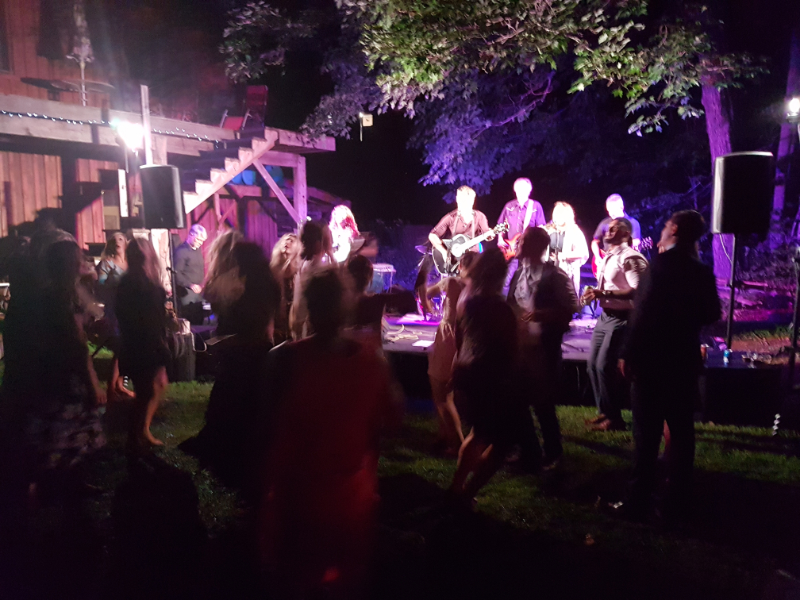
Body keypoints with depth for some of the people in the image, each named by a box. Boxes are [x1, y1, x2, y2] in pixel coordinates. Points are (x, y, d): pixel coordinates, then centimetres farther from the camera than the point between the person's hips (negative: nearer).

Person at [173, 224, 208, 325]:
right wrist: (190, 285, -26)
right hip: (187, 293, -8)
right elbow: (177, 274, -17)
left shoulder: (198, 250, 15)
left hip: (198, 293, 8)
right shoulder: (181, 251, -10)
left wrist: (202, 284, 10)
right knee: (189, 323, -7)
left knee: (199, 322, 9)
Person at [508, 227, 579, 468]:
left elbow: (571, 307, -13)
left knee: (543, 404, 2)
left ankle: (553, 454, 22)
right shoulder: (519, 273, 12)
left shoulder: (554, 275, -10)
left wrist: (542, 314, -23)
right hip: (519, 345, 7)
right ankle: (529, 450, 29)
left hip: (543, 347, -7)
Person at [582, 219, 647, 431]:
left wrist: (604, 293, -27)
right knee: (592, 364, 9)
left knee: (604, 365, -10)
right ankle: (604, 411, 21)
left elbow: (637, 291, -24)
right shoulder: (607, 257, 16)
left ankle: (614, 418, 3)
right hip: (604, 316, 10)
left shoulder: (630, 257, -14)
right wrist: (594, 294, 5)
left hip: (620, 318, -9)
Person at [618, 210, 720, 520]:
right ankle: (676, 501, 17)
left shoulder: (660, 265, -13)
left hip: (651, 359, -4)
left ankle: (640, 497, 10)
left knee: (646, 432, 4)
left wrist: (629, 354, -13)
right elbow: (710, 316, 13)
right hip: (684, 361, 4)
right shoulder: (702, 272, 3)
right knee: (681, 431, 11)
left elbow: (643, 313, -19)